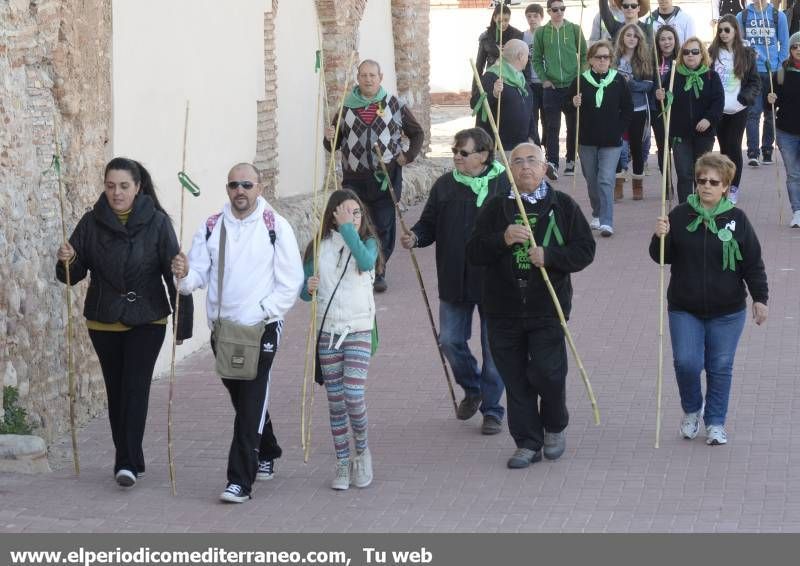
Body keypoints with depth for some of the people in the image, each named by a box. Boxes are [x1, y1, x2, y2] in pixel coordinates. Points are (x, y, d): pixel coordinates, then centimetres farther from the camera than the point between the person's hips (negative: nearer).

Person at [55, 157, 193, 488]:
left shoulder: (157, 222, -8)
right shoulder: (92, 222, -1)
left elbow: (173, 273, -7)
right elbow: (74, 274, 4)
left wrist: (184, 322, -11)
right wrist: (67, 262, -21)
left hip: (146, 321, -3)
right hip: (103, 322, 3)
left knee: (135, 388, -11)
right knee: (116, 391, 9)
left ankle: (128, 463, -12)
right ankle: (129, 461, 22)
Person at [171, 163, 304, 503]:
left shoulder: (276, 227, -5)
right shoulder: (211, 227, 7)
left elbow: (290, 282, -5)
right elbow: (199, 275, 3)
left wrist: (260, 312, -14)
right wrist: (184, 274, -21)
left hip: (261, 329, -5)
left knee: (251, 405, -9)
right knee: (243, 400, 19)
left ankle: (241, 481, -10)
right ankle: (267, 454, 41)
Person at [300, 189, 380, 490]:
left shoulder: (367, 242, -1)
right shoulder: (320, 247, 4)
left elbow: (366, 261, -25)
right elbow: (304, 290, 8)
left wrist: (348, 228, -20)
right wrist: (308, 287, -15)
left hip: (359, 330, -2)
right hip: (327, 331, 2)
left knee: (354, 395, -14)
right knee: (336, 402, 6)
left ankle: (362, 450, 10)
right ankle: (342, 465, 16)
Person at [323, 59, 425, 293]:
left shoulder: (395, 105, 3)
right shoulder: (346, 107, 6)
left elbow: (417, 133, 13)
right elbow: (335, 144, 13)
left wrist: (409, 156, 0)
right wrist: (329, 139, -9)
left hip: (386, 177, -1)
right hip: (354, 178, 1)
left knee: (384, 227, 3)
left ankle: (379, 273, 15)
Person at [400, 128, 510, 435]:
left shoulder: (503, 184, -7)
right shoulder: (445, 185, 4)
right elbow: (429, 224, 7)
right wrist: (415, 237, -12)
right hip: (453, 281, 4)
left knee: (493, 347, 2)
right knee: (450, 340, 6)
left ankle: (492, 409, 15)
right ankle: (472, 389, 33)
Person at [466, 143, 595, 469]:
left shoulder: (563, 206, 4)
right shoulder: (496, 208, 7)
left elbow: (585, 250, 0)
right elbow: (474, 253, 0)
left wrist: (549, 256, -15)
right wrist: (503, 239, -17)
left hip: (547, 307, -2)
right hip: (504, 310, 2)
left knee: (547, 372, -8)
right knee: (515, 379, 4)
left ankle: (555, 426, 20)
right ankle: (528, 444, 14)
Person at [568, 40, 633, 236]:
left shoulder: (618, 80, -1)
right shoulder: (581, 81, 0)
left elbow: (627, 109, 6)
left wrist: (618, 129, -2)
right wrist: (574, 104, -15)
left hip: (611, 141, -2)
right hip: (587, 140, 2)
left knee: (606, 181, -12)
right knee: (591, 180, 13)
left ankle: (606, 222, -15)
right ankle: (597, 215, 31)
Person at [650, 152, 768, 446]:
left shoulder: (736, 219, -4)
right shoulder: (681, 215, -2)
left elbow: (753, 263, 0)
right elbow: (663, 257, 1)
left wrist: (760, 298, -4)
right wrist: (660, 237, -19)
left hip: (727, 311, 0)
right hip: (684, 309, 0)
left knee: (720, 367, 6)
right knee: (686, 363, -9)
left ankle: (715, 422, 22)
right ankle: (691, 410, 20)